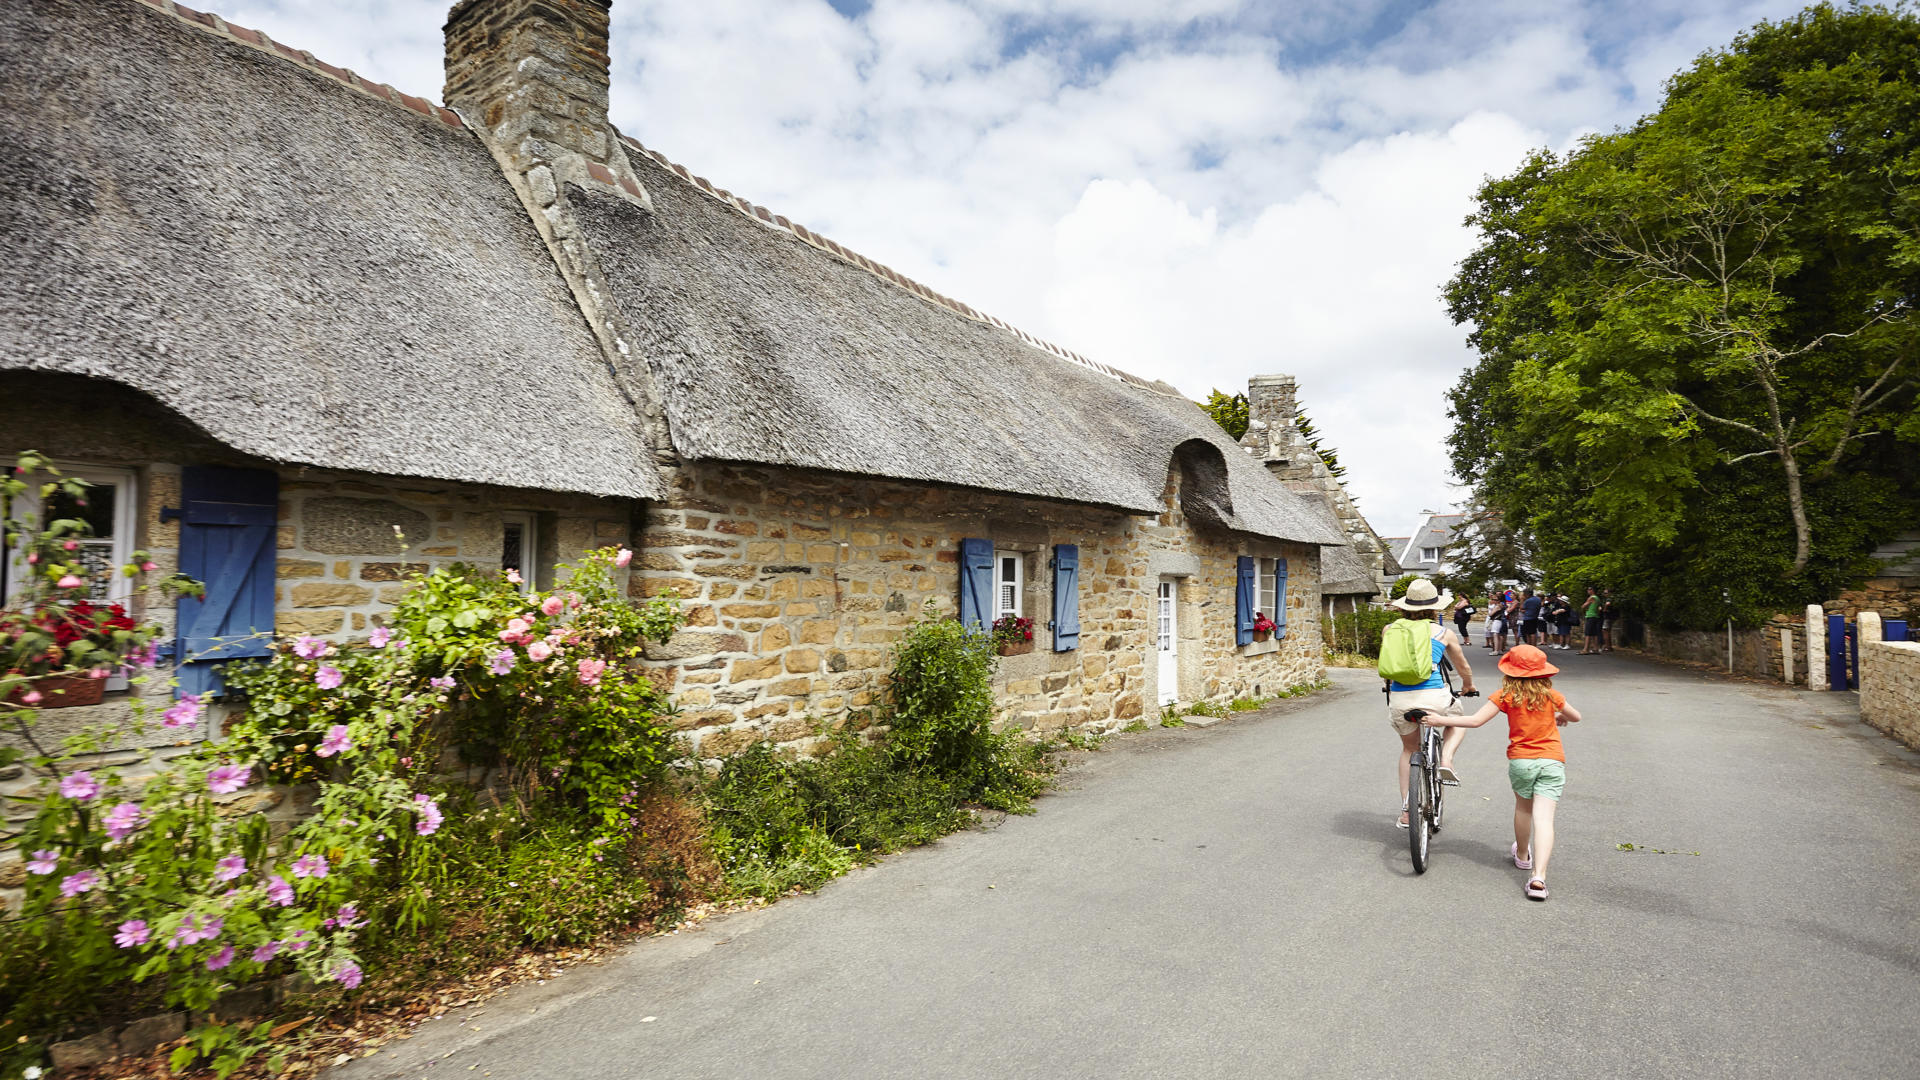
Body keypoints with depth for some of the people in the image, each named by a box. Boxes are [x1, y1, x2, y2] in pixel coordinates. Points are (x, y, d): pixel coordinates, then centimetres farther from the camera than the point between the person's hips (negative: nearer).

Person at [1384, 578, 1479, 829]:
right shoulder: (1443, 633, 5)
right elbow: (1464, 669, 21)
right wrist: (1468, 686, 42)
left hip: (1399, 699, 2)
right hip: (1433, 696, -2)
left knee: (1409, 749, 25)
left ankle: (1406, 811, 22)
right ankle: (1446, 759, 7)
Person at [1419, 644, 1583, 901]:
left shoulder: (1506, 696, -5)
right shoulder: (1551, 695, 4)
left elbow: (1476, 720, -13)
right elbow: (1576, 717, 21)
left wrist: (1441, 720, -5)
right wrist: (1561, 717, 43)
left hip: (1520, 761, 0)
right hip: (1552, 762, 1)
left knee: (1523, 807, 24)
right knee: (1543, 819, -7)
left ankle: (1522, 855, 43)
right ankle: (1538, 877, -19)